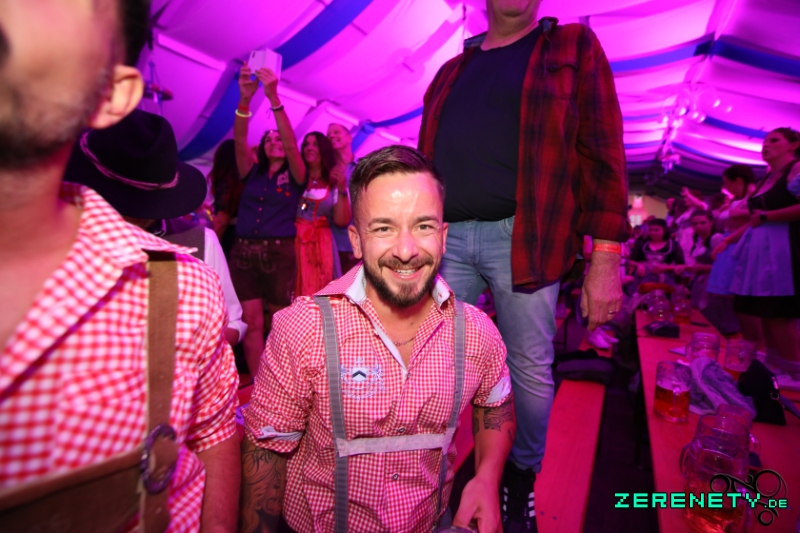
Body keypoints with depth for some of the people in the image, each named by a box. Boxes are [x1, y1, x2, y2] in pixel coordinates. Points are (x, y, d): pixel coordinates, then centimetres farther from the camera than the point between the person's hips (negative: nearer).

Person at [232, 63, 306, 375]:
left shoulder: (295, 177, 5)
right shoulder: (252, 173, 12)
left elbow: (291, 144, -12)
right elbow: (239, 140, -3)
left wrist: (274, 98, -21)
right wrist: (245, 98, -18)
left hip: (279, 253, -2)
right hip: (243, 252, 3)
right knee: (251, 322, 1)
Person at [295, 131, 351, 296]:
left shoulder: (334, 185, 10)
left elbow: (341, 222, 1)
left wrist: (342, 190, -7)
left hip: (321, 248, 0)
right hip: (293, 244, 1)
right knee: (293, 299, -6)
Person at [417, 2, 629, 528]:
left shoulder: (574, 46, 10)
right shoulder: (451, 71, 21)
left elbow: (601, 154, 1)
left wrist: (606, 258, -8)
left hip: (523, 239, -3)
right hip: (445, 238, 4)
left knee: (528, 369, 6)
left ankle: (523, 474, 31)